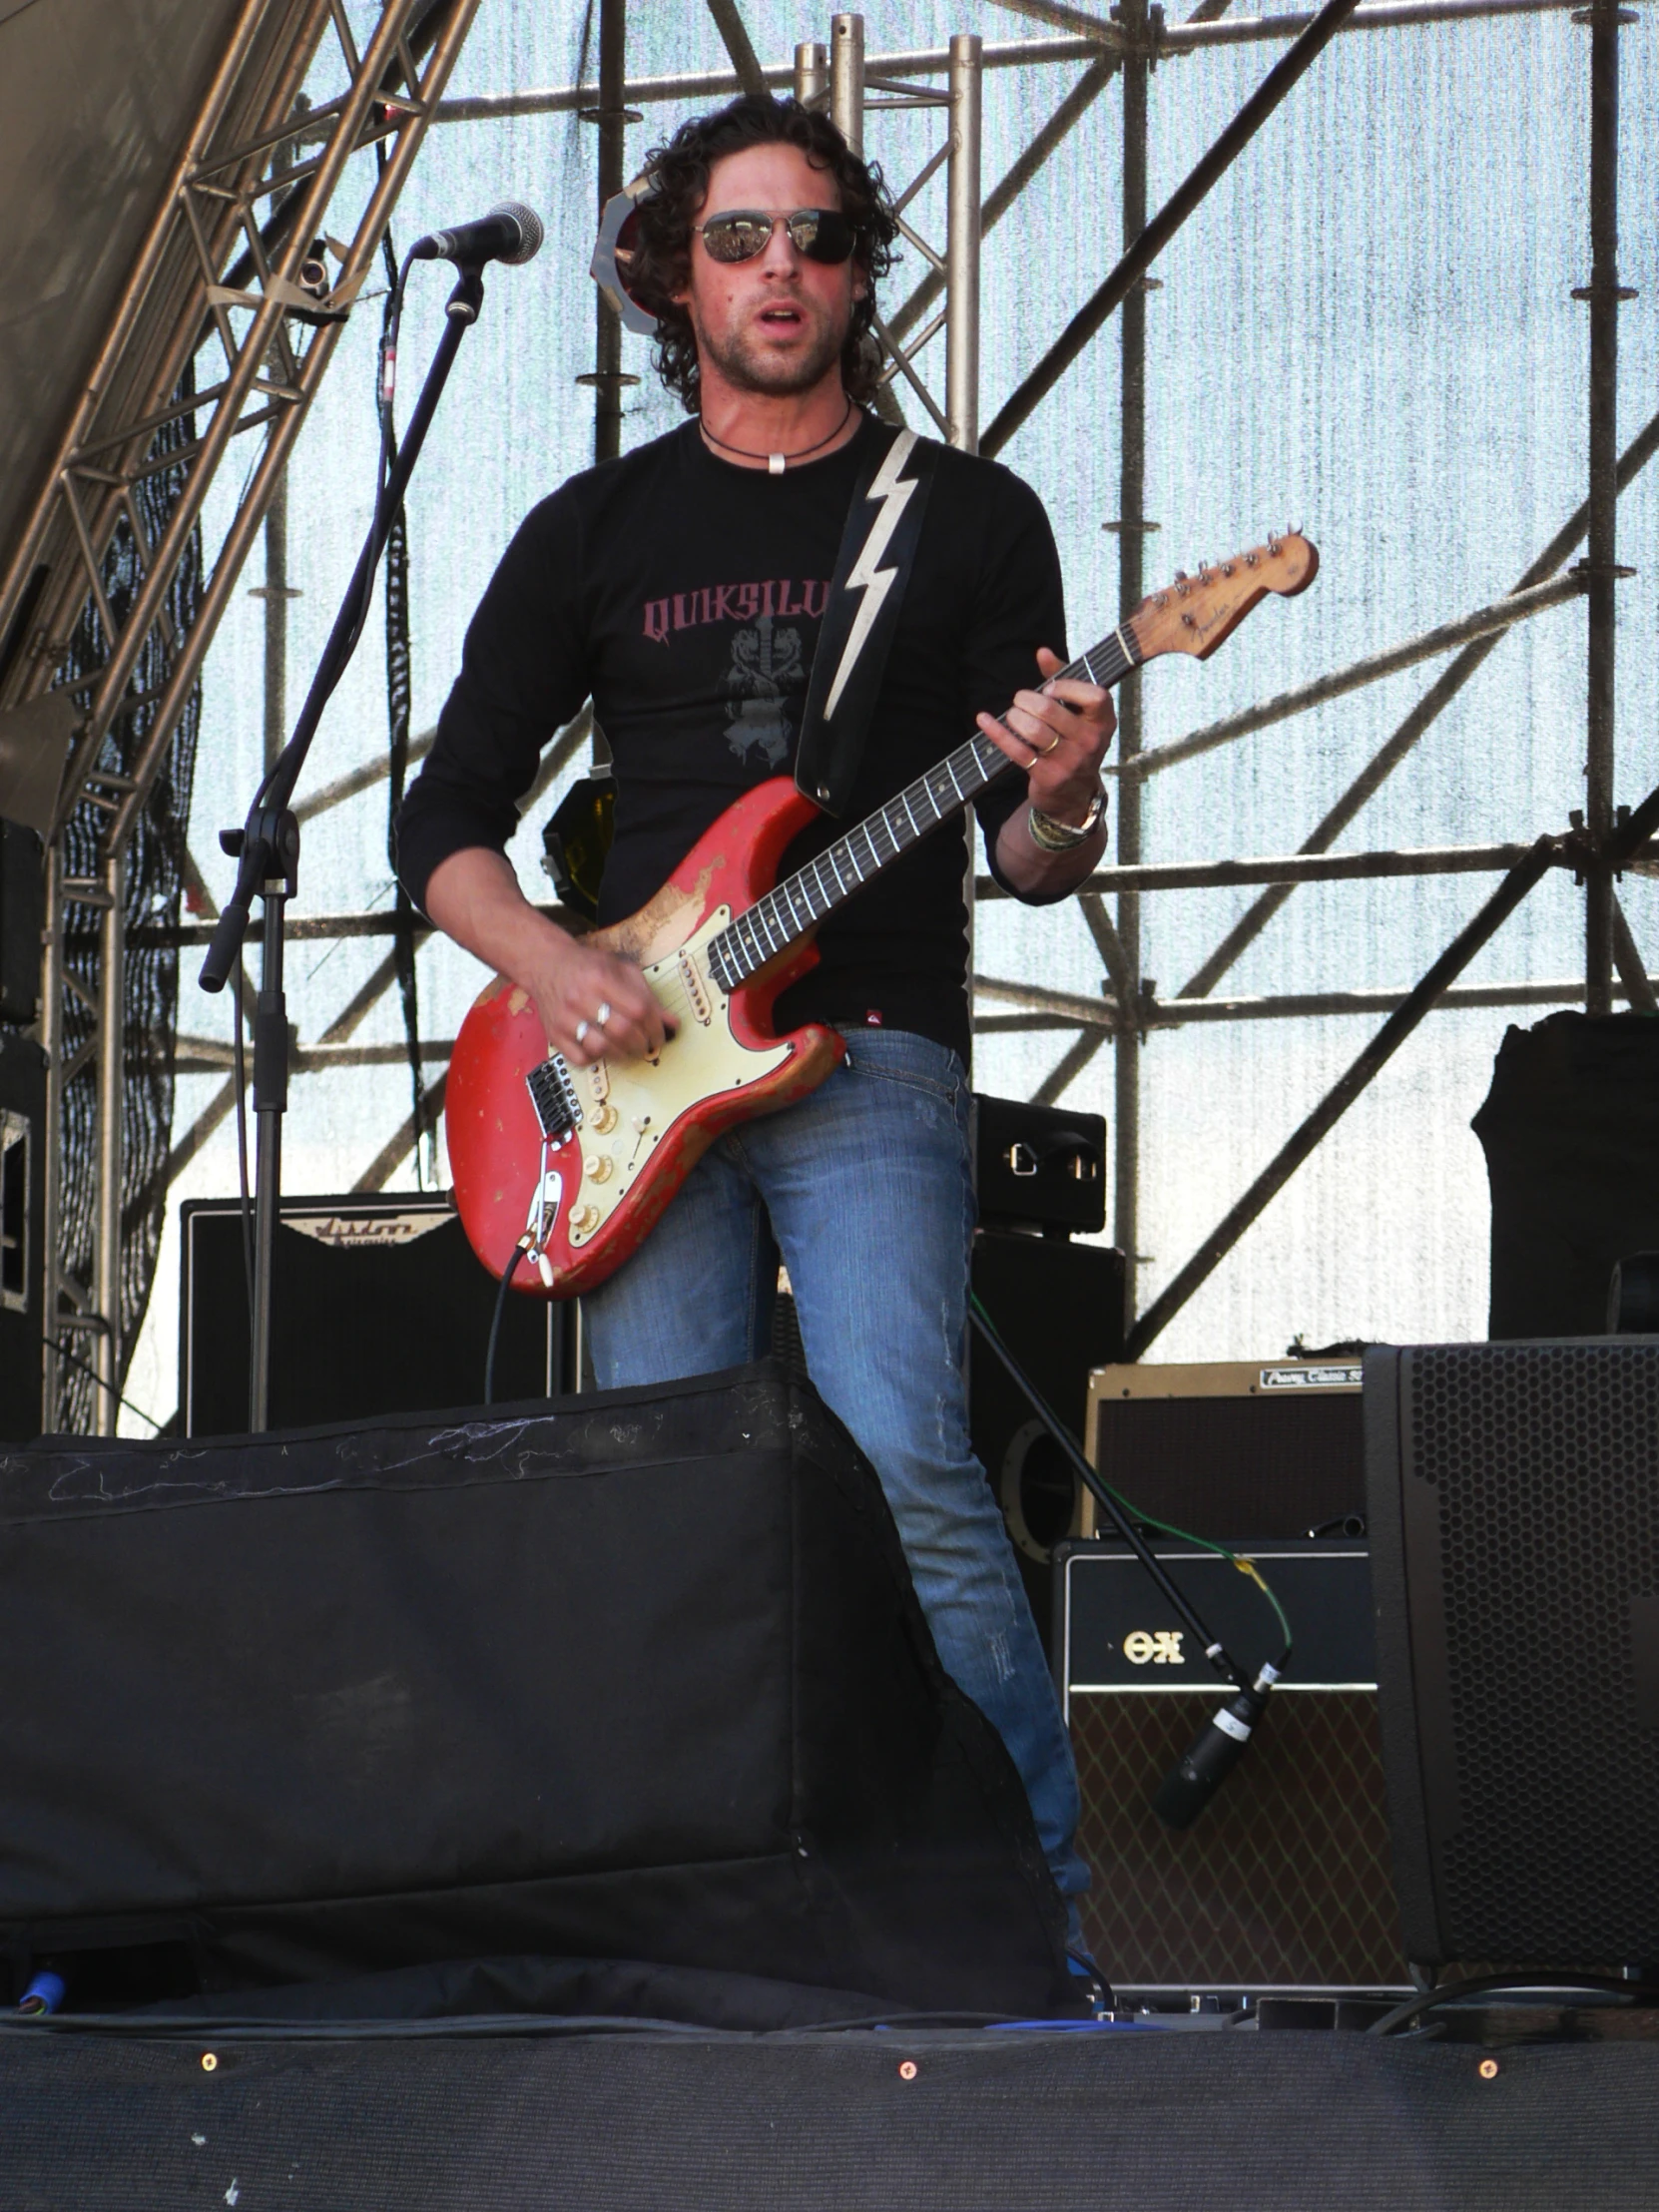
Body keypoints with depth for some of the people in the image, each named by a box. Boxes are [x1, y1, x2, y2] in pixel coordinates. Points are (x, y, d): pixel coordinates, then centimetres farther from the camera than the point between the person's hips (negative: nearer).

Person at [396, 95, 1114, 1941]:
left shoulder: (968, 519, 10)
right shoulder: (595, 529, 14)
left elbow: (1023, 856, 8)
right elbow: (443, 818, 14)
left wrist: (1057, 813, -16)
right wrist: (548, 968, -5)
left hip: (872, 1057, -3)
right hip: (639, 1063, 3)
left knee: (899, 1463, -19)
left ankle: (1040, 1885, -13)